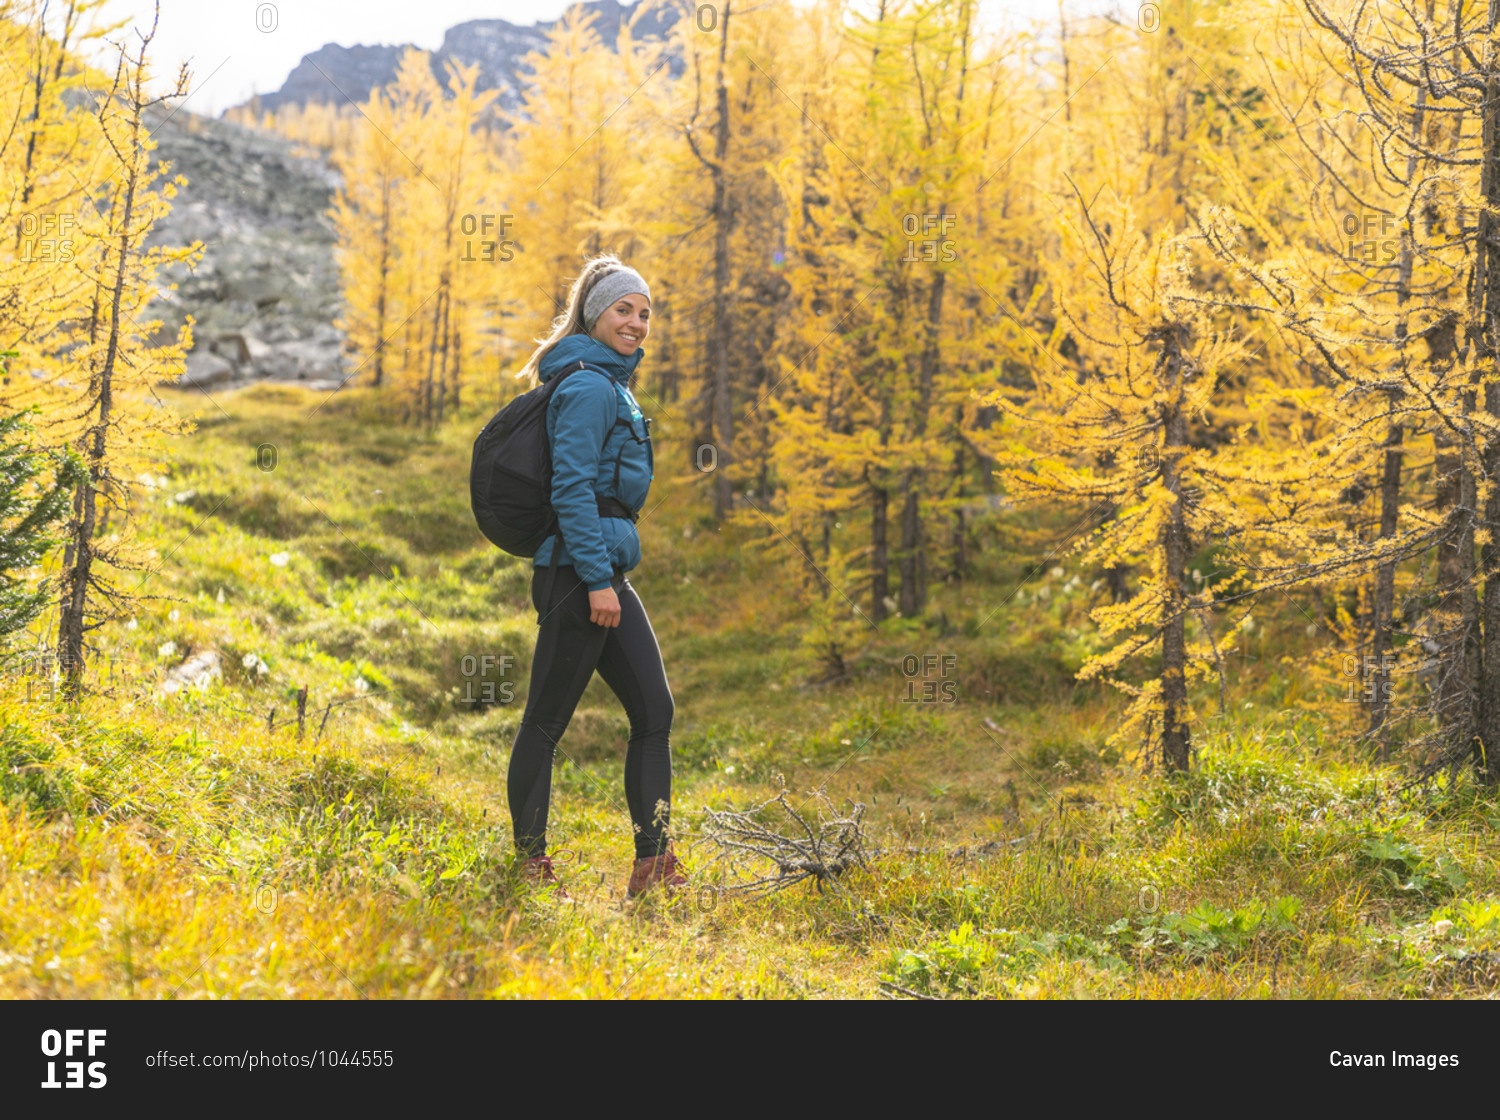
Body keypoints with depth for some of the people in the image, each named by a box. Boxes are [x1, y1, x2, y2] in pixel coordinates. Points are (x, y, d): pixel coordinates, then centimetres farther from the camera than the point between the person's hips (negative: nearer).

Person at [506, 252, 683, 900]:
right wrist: (597, 579, -22)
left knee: (654, 712, 6)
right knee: (547, 720, -1)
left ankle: (653, 866, 9)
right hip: (578, 574, -10)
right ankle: (528, 863, 7)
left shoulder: (613, 388, 20)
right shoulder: (588, 387, -11)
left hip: (607, 574, 10)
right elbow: (571, 488, -18)